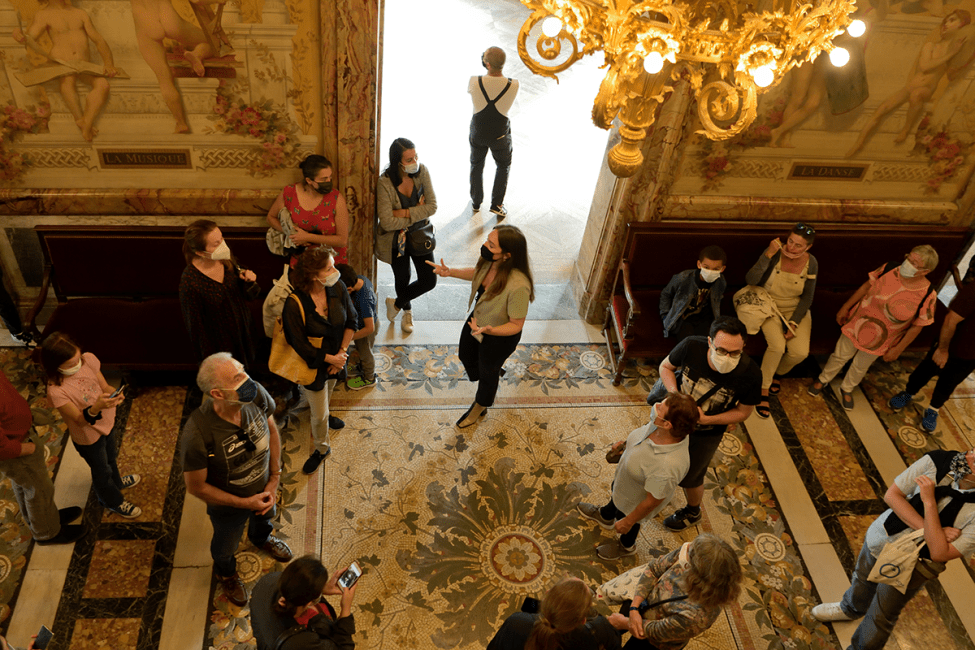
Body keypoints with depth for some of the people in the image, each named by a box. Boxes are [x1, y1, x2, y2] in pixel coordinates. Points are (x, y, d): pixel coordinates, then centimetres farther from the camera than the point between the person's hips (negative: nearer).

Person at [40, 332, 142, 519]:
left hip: (108, 422, 5)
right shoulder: (56, 391, -36)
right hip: (89, 437, -5)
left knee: (111, 457, 34)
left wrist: (115, 394, -33)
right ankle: (113, 501, 52)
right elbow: (80, 420, -29)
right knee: (102, 470, 23)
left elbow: (104, 386, -10)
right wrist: (96, 408, -49)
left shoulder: (88, 359, -23)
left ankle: (116, 481, 66)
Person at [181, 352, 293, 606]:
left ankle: (261, 539, 74)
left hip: (264, 488, 4)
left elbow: (271, 431, -9)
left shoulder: (256, 394, -31)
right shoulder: (198, 433, -43)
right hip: (228, 504, -4)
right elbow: (196, 487, -26)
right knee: (226, 544, 29)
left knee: (265, 517, 37)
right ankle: (226, 573, 65)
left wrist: (274, 479, -10)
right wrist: (245, 503, -22)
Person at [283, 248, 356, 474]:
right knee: (319, 415, 10)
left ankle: (324, 414, 65)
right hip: (313, 363, -4)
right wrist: (330, 359, -17)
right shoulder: (295, 304, -31)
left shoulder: (338, 288, -18)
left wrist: (342, 352, -11)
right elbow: (299, 345, -22)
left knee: (327, 392, 33)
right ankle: (322, 448, 37)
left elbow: (351, 320, -5)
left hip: (336, 357, 5)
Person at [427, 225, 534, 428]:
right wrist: (450, 272, -10)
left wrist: (489, 330, -45)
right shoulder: (489, 261, -23)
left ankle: (480, 406, 57)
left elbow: (516, 325, -30)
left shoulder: (518, 286, -43)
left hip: (499, 337, -6)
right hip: (477, 321, 7)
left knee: (487, 372, 24)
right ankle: (494, 371, 66)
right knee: (465, 356, 33)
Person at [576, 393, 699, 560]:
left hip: (636, 501, -6)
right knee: (615, 494, 37)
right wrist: (625, 443, 3)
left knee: (625, 517, 27)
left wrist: (627, 522, -18)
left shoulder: (667, 467, -49)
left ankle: (626, 546, 63)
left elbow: (653, 501, -32)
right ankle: (605, 516, 72)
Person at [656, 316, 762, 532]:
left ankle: (693, 512, 53)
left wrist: (706, 419, -29)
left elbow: (743, 412, -16)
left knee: (689, 477, 19)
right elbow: (666, 366, -10)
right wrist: (675, 393, -27)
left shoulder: (750, 374, -34)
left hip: (706, 434, -2)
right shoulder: (691, 347, -32)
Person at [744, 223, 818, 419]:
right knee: (777, 345, -28)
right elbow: (751, 281, -26)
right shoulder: (774, 253, -17)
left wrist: (794, 323, -11)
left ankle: (777, 373, 17)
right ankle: (763, 391, -7)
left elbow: (807, 297, -1)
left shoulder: (811, 263, -9)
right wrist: (768, 255, -36)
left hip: (796, 310, 3)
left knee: (800, 352, -18)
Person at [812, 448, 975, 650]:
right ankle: (850, 609, 66)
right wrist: (926, 529, -30)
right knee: (861, 580, 32)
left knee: (880, 617, 15)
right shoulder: (937, 461, -26)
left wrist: (929, 502, -39)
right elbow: (892, 494, -18)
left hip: (911, 567, -3)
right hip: (882, 536, 4)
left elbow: (940, 554, -32)